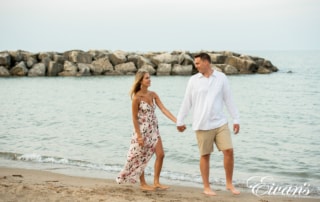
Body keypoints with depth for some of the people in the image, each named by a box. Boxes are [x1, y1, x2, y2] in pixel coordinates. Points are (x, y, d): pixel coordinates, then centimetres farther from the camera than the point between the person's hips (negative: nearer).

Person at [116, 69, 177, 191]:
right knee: (141, 158, 5)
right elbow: (134, 118, -13)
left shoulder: (153, 94, 2)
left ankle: (156, 182, 14)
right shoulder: (137, 97, -16)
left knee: (160, 154, 3)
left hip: (153, 129, 7)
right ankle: (143, 184, 18)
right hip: (142, 130, -7)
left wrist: (176, 121, -14)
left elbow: (163, 109, -3)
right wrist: (139, 136, -15)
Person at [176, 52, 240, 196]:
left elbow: (228, 100, 5)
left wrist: (236, 119, 4)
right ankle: (206, 187, 15)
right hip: (202, 125, -1)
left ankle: (229, 184, 11)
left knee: (229, 151, -5)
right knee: (205, 156, 4)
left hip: (220, 122, 1)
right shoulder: (193, 80, 0)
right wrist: (179, 121, 5)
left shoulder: (221, 77, 2)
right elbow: (186, 102, 4)